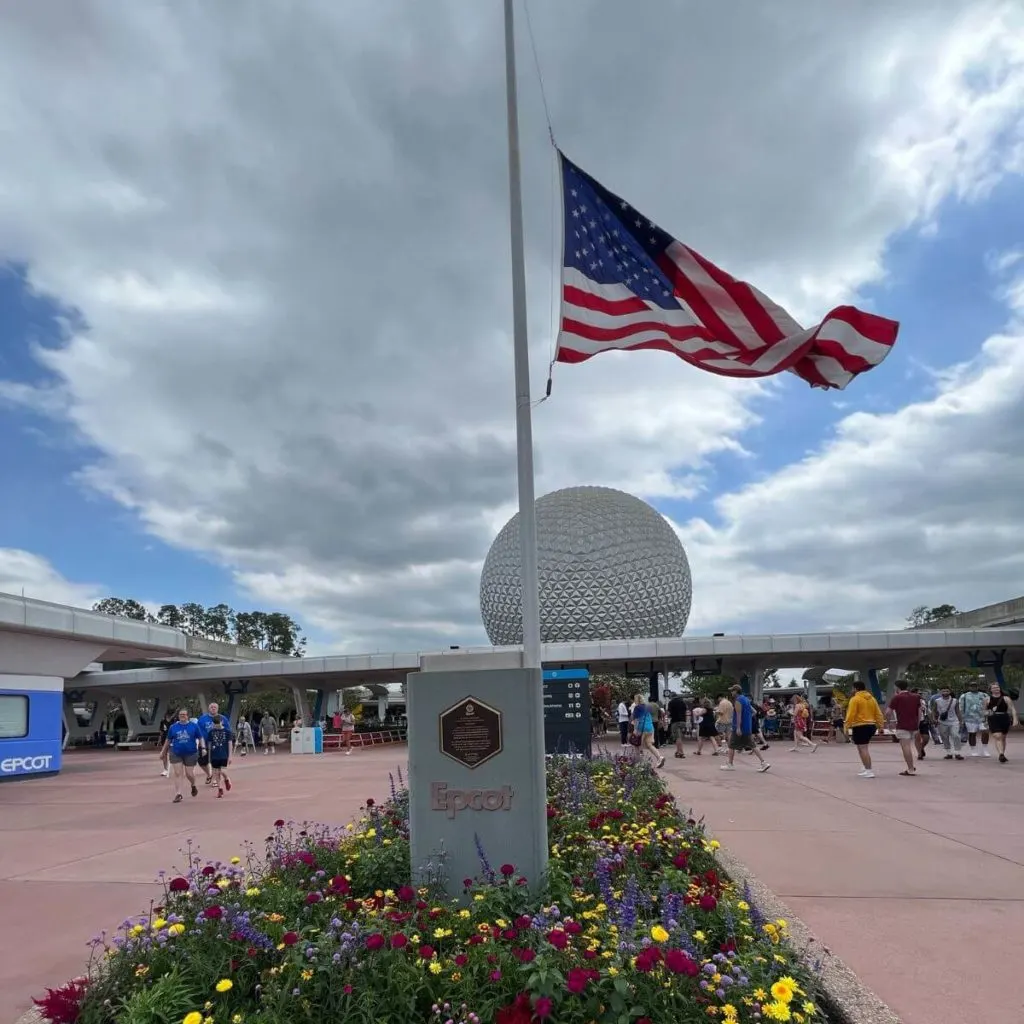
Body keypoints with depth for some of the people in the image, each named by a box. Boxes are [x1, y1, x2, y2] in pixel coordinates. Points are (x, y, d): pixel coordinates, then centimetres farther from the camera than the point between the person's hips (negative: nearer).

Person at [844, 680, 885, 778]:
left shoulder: (855, 699, -9)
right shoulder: (872, 698, 13)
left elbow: (851, 715, -15)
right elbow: (878, 714, 13)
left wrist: (847, 727, -12)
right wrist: (880, 726, 17)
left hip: (860, 727, -8)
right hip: (871, 726, 8)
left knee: (862, 748, -6)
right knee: (865, 748, 19)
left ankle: (869, 771, -10)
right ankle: (867, 768, 19)